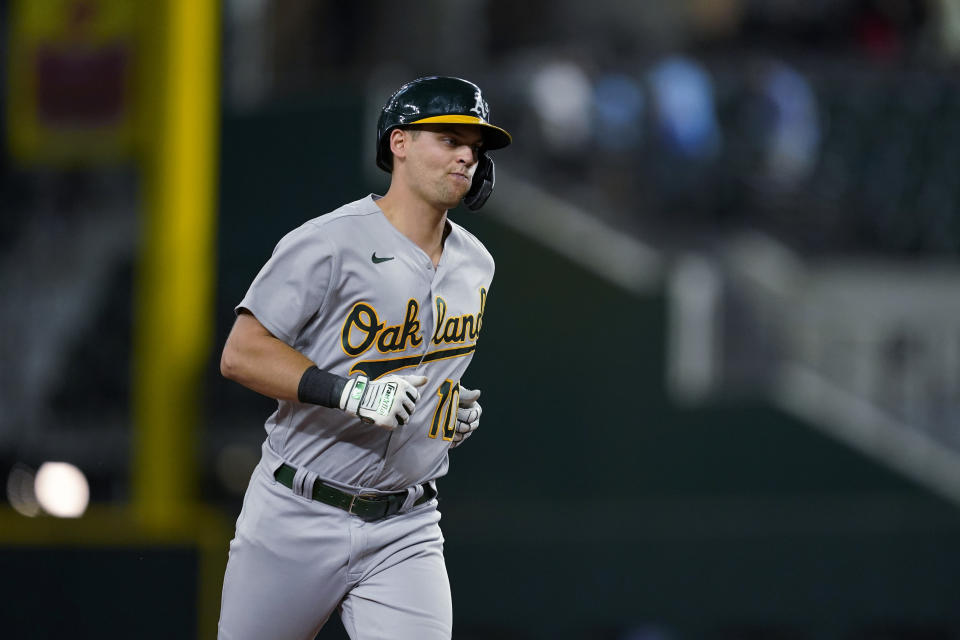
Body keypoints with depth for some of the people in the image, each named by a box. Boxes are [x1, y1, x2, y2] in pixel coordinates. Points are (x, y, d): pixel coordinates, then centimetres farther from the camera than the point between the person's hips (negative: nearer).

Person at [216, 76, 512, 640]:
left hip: (405, 533, 4)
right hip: (298, 522, -4)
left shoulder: (476, 265, 11)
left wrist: (462, 410, 7)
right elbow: (241, 355, -15)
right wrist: (348, 392, -26)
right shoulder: (328, 244, -12)